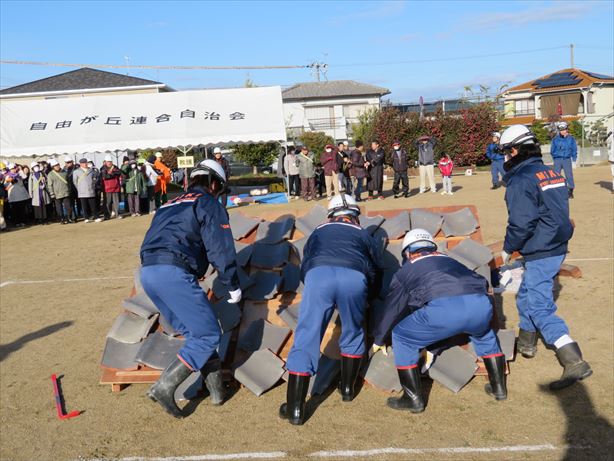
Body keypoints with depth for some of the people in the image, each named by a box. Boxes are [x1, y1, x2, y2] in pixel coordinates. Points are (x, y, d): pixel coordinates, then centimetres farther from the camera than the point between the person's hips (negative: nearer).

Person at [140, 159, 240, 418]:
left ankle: (215, 385, 14)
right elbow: (220, 249, -2)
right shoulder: (209, 204, 8)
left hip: (148, 272, 9)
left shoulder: (170, 205, 31)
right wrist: (233, 285, 6)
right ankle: (164, 387, -9)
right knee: (208, 335, -3)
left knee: (194, 332, 17)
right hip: (174, 273, -8)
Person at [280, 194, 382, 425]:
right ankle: (348, 388, 34)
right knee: (353, 334, 25)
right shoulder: (363, 234, 34)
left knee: (306, 339, 1)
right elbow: (376, 270, 37)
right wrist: (367, 297, 55)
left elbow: (304, 267, 38)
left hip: (318, 275, 0)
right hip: (354, 278, 0)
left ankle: (295, 410, -1)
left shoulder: (319, 232, 36)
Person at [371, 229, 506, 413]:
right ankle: (499, 388, 43)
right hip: (481, 306, 5)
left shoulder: (406, 271, 27)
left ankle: (414, 399, 20)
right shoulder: (450, 261, 37)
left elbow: (389, 309, 33)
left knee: (402, 337, 19)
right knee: (485, 335, 40)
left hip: (443, 310, -5)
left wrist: (378, 340, 49)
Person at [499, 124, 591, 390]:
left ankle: (575, 363, -14)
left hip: (541, 253, -10)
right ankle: (526, 343, 39)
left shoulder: (521, 180, -16)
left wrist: (508, 249, -5)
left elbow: (521, 222, -21)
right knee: (526, 295, 24)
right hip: (557, 246, 10)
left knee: (539, 308, -8)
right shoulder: (552, 173, 12)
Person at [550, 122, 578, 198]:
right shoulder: (555, 139, 3)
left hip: (567, 159, 0)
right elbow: (552, 151, 12)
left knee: (569, 175, -3)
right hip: (557, 160, 0)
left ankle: (571, 191, 10)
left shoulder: (571, 139, 3)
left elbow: (574, 150, 9)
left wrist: (574, 161, 6)